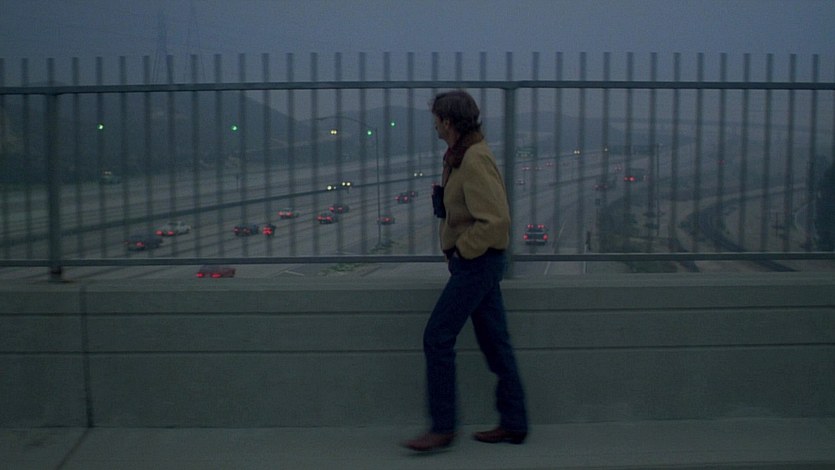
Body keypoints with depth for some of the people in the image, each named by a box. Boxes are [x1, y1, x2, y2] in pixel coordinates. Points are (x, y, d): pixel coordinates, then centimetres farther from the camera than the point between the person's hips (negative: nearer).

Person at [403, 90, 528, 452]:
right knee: (494, 341, 12)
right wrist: (456, 252, 14)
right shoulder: (460, 156, 12)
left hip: (477, 261, -10)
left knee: (437, 338, -5)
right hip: (477, 262, 10)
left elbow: (496, 221, -25)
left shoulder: (475, 161, -19)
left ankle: (442, 428, 3)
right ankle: (514, 424, 21)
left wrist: (462, 251, -15)